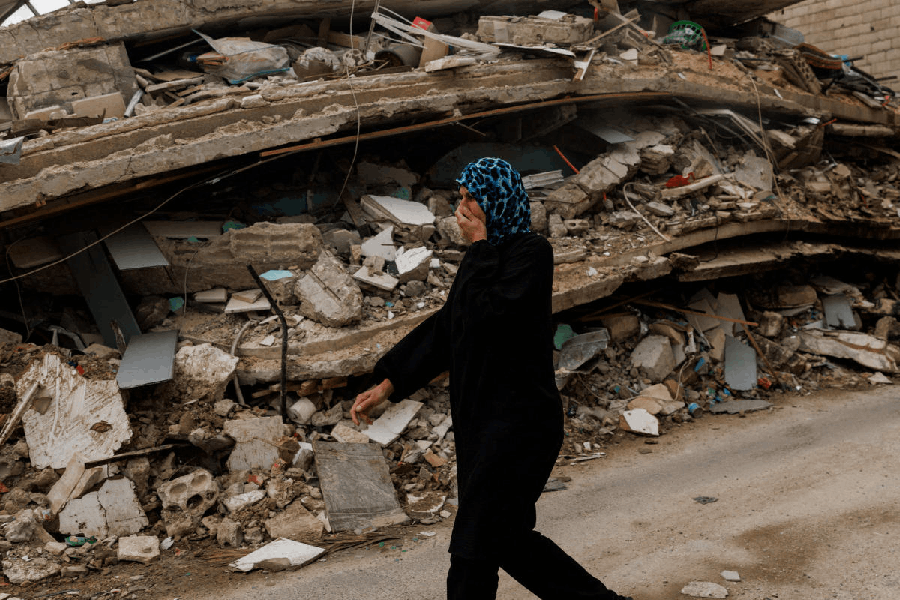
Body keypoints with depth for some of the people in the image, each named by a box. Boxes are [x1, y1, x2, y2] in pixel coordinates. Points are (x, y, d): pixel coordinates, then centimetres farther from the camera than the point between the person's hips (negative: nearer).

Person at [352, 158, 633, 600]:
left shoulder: (533, 252, -14)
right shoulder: (487, 256, 12)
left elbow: (489, 311, -28)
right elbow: (444, 329, 15)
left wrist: (481, 245, -17)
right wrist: (386, 385, 12)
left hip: (518, 423, -9)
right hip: (482, 418, 9)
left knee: (474, 546, 0)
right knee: (506, 538, 18)